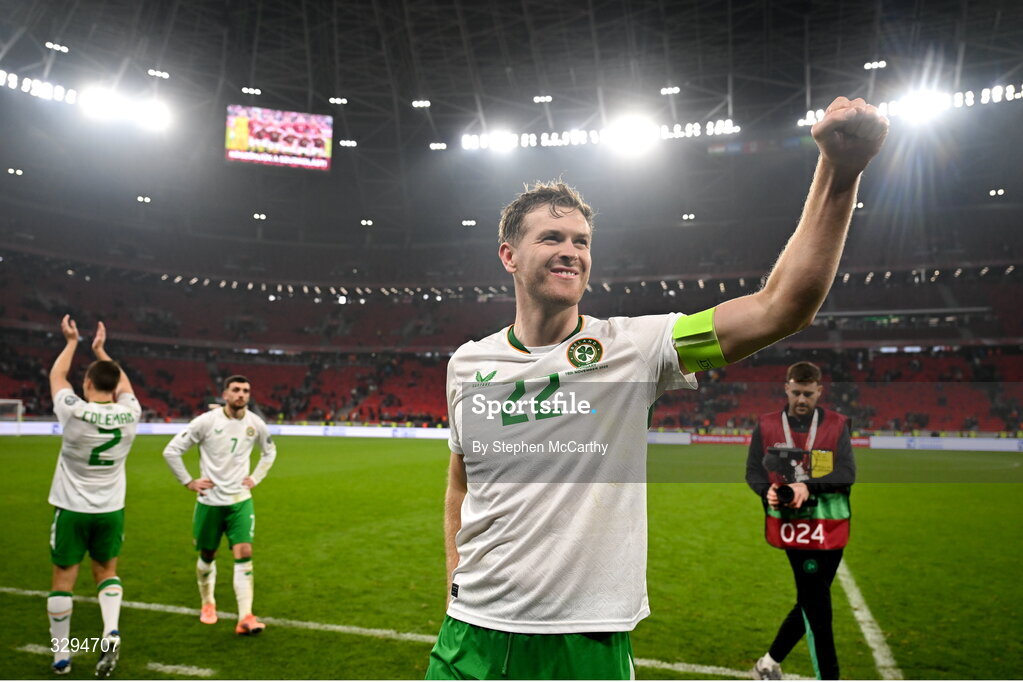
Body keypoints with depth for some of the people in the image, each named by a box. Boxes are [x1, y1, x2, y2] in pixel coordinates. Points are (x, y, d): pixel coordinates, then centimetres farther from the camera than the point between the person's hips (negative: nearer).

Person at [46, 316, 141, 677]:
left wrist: (72, 341, 17)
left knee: (63, 580, 10)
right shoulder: (129, 414, -8)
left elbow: (56, 376, 4)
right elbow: (123, 383, 15)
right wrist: (101, 349, 23)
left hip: (72, 509, -2)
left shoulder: (74, 412, -16)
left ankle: (61, 657, 18)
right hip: (111, 510, 3)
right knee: (107, 572, 19)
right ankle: (111, 631, -2)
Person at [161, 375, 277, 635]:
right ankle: (208, 604, 38)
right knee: (207, 555, 13)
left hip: (240, 500, 1)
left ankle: (245, 617, -9)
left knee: (244, 554, -10)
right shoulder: (206, 421, -12)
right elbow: (171, 451, -6)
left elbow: (270, 451, 19)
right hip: (209, 500, -1)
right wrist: (189, 482, -6)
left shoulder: (255, 423, -2)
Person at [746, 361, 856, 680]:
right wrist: (767, 490, -17)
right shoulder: (766, 426, 1)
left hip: (831, 526, 3)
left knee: (810, 603, 14)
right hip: (794, 526, -3)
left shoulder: (837, 425, 3)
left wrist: (809, 486, -21)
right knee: (817, 606, -3)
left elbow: (847, 473, -6)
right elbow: (753, 471, 4)